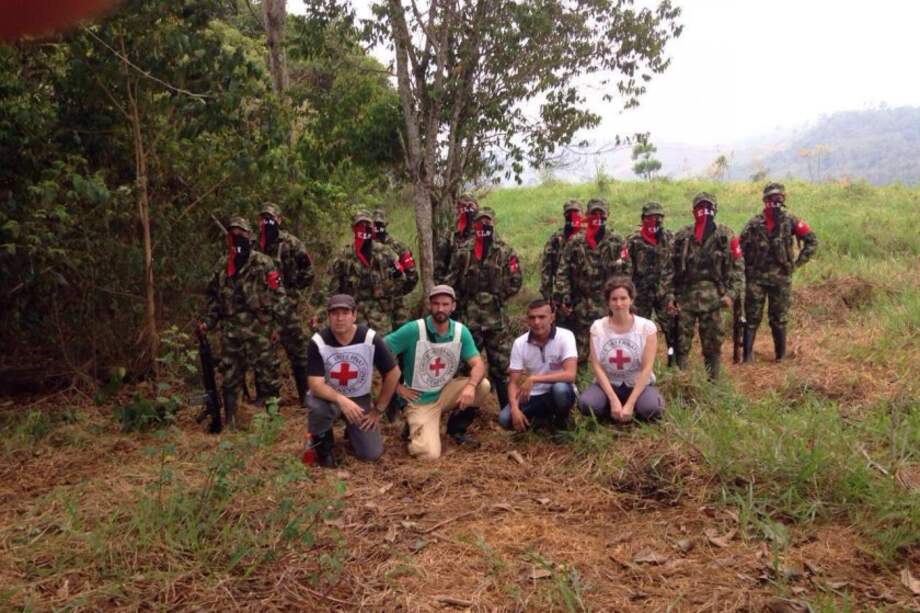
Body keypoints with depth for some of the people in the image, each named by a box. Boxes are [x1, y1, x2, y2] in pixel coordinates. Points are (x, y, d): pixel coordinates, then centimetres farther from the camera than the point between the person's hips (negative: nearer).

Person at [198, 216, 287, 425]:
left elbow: (278, 294, -6)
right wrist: (208, 322, 8)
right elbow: (214, 297, 19)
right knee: (230, 377, 10)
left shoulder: (263, 263, -4)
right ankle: (229, 421, 21)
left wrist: (276, 325, -10)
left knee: (267, 375, 1)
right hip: (230, 331, 5)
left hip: (259, 330, -5)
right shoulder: (222, 266, 11)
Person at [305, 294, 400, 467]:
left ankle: (352, 430, 26)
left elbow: (392, 373, -9)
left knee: (371, 454, -10)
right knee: (317, 406, -37)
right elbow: (316, 385, -25)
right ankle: (323, 443, -2)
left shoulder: (370, 339, -19)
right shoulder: (318, 342, -21)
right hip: (329, 397, -1)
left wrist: (378, 409, -5)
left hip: (359, 399, 1)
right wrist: (341, 400, -43)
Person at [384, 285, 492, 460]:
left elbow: (478, 364, -11)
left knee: (482, 385, -20)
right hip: (420, 401, -4)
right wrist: (396, 386, -14)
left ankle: (456, 428, 4)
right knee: (430, 454, -20)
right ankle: (416, 429, 16)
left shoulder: (461, 331, -7)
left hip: (445, 393, 4)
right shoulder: (413, 330, -19)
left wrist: (470, 386, -32)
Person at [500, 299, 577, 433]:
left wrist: (533, 379, -34)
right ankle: (543, 416, 10)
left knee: (560, 388, -38)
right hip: (534, 396, 3)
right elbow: (513, 382, -7)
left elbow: (570, 375, -30)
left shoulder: (565, 336, -18)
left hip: (560, 393, -3)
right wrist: (515, 409, -26)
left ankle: (560, 422, -4)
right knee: (505, 419, -21)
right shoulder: (520, 343, -8)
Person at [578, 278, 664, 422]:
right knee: (585, 403, -30)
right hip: (608, 384, 1)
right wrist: (613, 400, -20)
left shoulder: (646, 326, -8)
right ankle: (616, 413, 0)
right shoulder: (597, 327, -4)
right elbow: (596, 366, -9)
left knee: (652, 408, -34)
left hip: (638, 385, -1)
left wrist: (630, 404, -20)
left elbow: (646, 368, -13)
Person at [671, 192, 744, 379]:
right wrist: (671, 294, 4)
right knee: (681, 341, 3)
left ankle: (712, 381, 17)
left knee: (713, 342, 6)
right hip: (686, 295, 1)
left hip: (712, 296, -1)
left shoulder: (726, 236, 1)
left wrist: (731, 293, -10)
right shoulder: (682, 236, 7)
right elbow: (673, 267, 9)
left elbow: (737, 266, -1)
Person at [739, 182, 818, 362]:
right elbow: (742, 248, 7)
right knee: (752, 318, -1)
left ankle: (781, 355, 18)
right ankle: (747, 355, 3)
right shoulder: (754, 224, 0)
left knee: (778, 319, 6)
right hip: (756, 277, 0)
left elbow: (812, 241, 6)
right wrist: (747, 269, 1)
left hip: (781, 277, 0)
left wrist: (798, 263, 1)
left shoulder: (790, 221, 0)